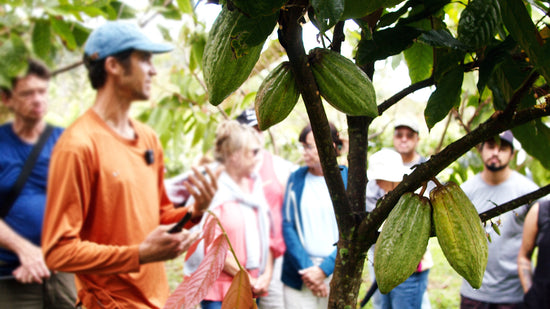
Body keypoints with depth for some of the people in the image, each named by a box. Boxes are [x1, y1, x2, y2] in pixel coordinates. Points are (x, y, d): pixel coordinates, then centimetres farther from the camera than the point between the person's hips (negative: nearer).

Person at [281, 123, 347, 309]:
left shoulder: (348, 179, -1)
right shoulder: (296, 179, 5)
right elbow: (288, 226, 1)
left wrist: (324, 269, -12)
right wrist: (305, 267, -10)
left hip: (336, 271, -1)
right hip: (299, 273, 1)